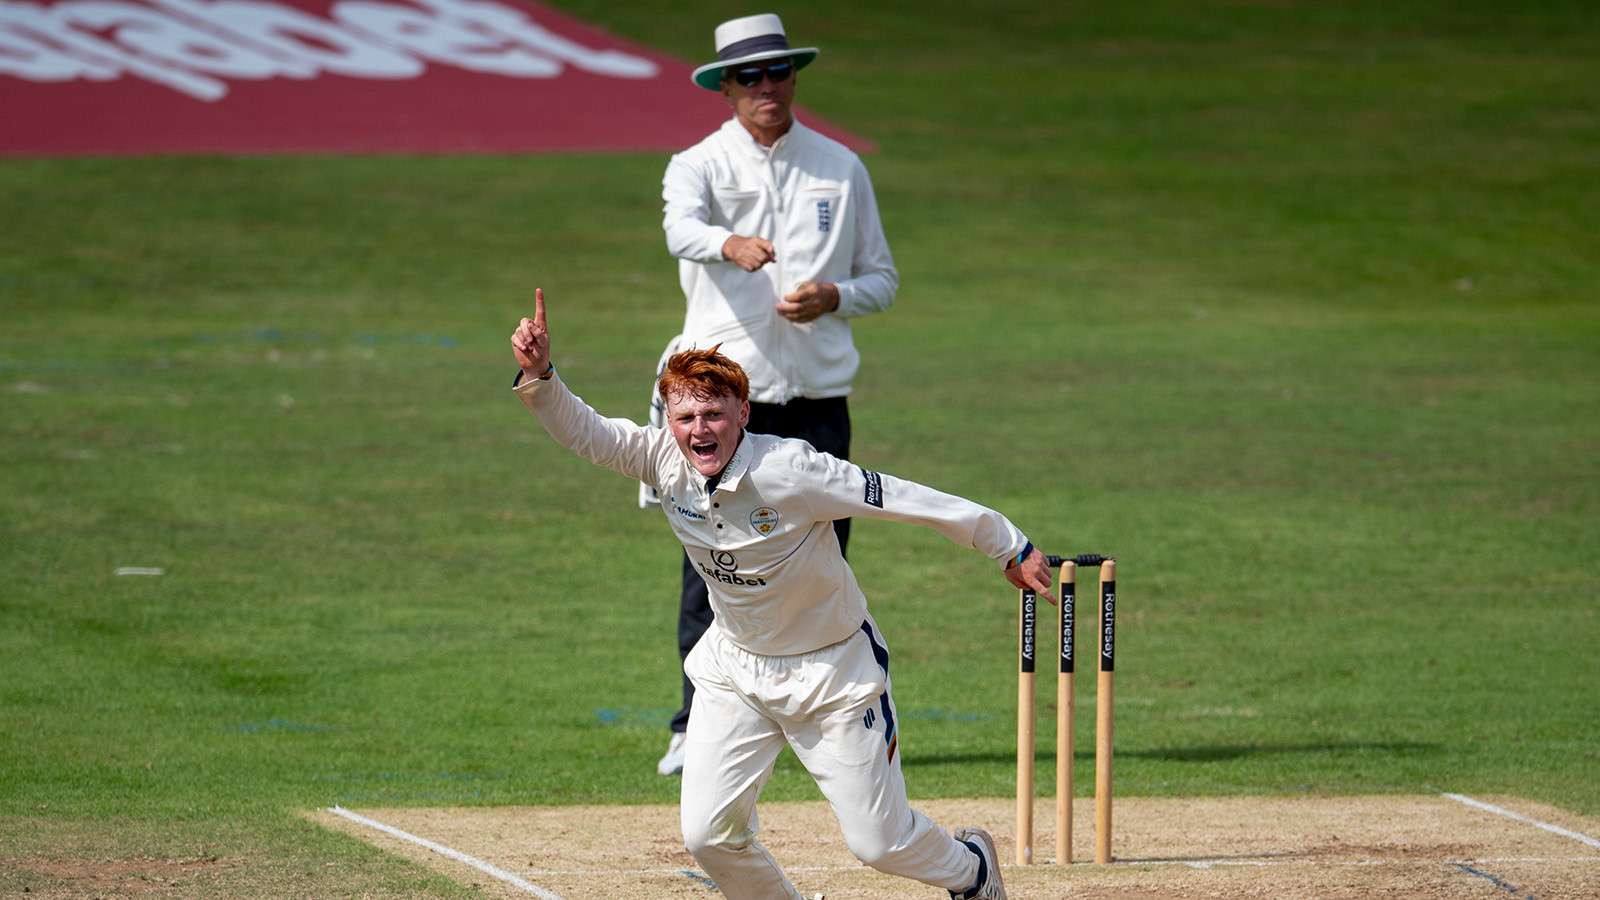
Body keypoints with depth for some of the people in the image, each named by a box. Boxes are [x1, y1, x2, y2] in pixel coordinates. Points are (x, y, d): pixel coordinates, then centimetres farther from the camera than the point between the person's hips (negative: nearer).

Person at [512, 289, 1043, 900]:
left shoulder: (791, 472, -28)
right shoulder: (666, 461, -12)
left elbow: (916, 503, -23)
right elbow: (582, 431, -14)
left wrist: (1010, 551, -17)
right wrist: (538, 375, -34)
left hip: (834, 668, -4)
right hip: (735, 668, 5)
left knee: (879, 842, 2)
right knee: (708, 836, -8)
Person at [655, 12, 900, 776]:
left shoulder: (840, 168, 11)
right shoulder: (700, 166, 1)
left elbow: (881, 277, 16)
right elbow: (682, 229, -23)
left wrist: (834, 298, -6)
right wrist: (729, 245, -46)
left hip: (817, 397, 2)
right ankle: (699, 727, 2)